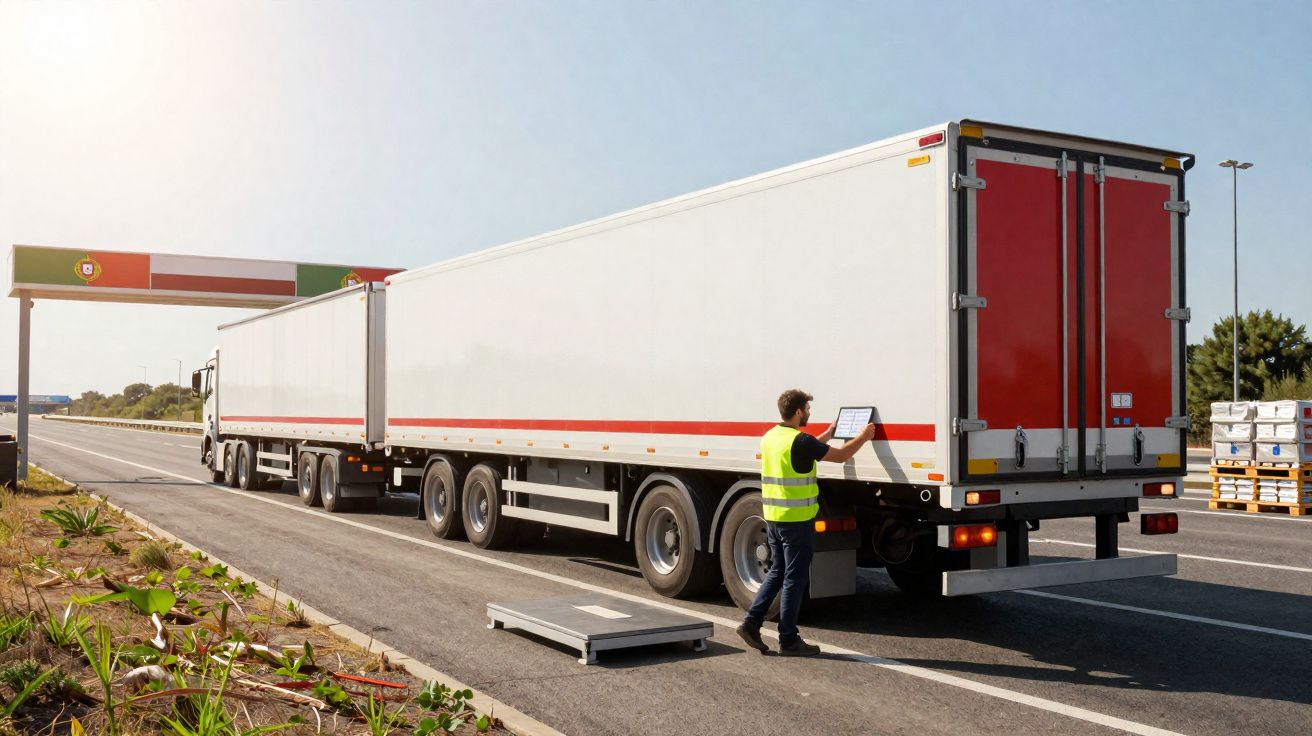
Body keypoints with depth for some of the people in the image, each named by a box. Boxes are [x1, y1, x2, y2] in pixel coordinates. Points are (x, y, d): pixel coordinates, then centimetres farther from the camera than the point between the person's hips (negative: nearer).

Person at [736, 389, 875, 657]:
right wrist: (863, 437, 7)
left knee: (777, 571, 19)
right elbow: (841, 456, -9)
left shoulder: (770, 437, 8)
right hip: (797, 519, -8)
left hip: (772, 517, 8)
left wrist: (829, 433, 32)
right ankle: (788, 640, 8)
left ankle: (751, 622, 12)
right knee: (794, 578, 1)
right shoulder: (800, 441, -17)